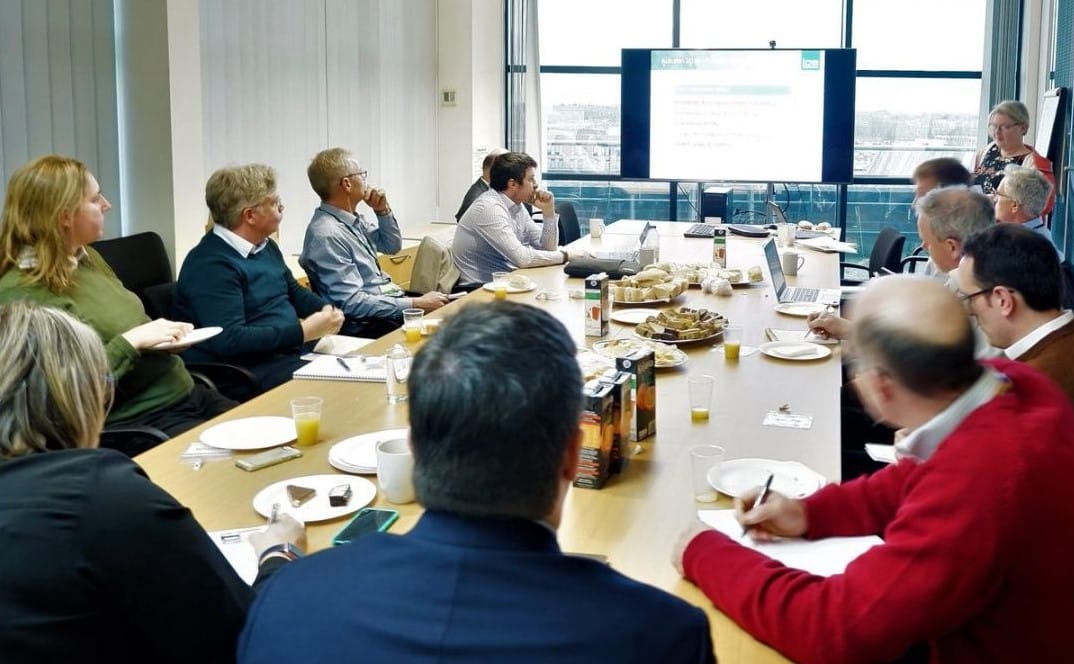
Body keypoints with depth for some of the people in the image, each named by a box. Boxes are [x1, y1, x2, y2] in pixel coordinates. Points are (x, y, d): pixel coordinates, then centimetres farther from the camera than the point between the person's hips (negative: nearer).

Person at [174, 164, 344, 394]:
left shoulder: (266, 246, 14)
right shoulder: (211, 265, -16)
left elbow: (294, 292, 28)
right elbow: (228, 340, -26)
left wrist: (326, 309, 5)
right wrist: (303, 331, -22)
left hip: (292, 350, 10)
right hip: (247, 368, -10)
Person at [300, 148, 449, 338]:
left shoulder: (353, 220, 8)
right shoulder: (326, 235, -20)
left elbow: (392, 246, 24)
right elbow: (351, 303, -24)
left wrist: (383, 211, 5)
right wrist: (416, 304, -23)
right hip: (366, 326, -9)